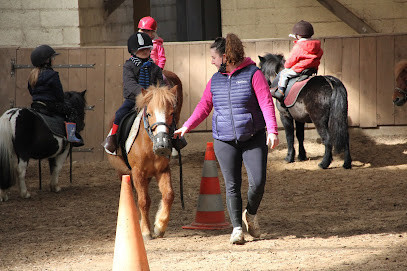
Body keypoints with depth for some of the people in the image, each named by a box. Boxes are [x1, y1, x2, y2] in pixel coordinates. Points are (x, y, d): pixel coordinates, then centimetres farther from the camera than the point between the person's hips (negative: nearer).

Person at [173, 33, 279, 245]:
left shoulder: (253, 74, -5)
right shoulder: (215, 81, 10)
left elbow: (266, 103, -11)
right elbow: (204, 106, 15)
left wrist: (272, 131, -21)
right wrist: (187, 127, 4)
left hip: (253, 139, -3)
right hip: (225, 142, 3)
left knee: (258, 181, -9)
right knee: (232, 185, -1)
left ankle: (251, 215, 19)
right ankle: (237, 228, 4)